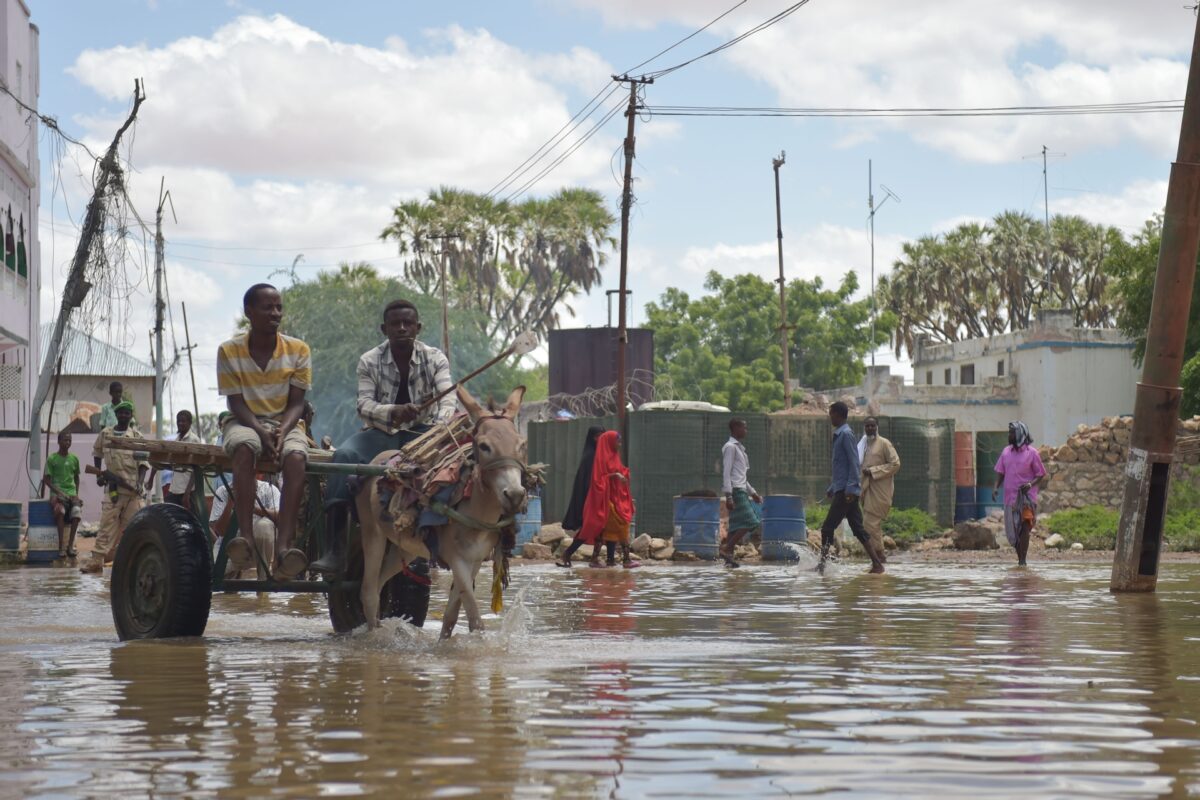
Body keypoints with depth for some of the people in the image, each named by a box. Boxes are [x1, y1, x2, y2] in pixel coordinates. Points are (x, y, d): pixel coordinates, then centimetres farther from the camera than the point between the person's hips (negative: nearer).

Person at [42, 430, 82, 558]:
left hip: (71, 492, 3)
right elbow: (46, 479, 0)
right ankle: (61, 546, -32)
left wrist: (76, 494, 9)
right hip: (57, 492, -3)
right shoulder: (52, 459, 1)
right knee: (60, 510, -35)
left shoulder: (74, 459, 12)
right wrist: (58, 492, -12)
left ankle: (70, 545, -22)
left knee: (77, 510, -29)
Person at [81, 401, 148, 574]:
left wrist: (140, 483, -16)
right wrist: (98, 474, 15)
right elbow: (97, 453, 25)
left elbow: (143, 463, -3)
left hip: (132, 488, -2)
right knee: (107, 523, -3)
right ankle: (97, 560, -5)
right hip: (112, 487, 2)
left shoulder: (137, 436, 1)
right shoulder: (105, 434, 8)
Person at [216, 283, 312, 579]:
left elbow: (296, 402, -1)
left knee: (295, 458, -34)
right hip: (244, 422, -1)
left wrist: (282, 432, -21)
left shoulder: (298, 351, 0)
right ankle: (246, 537, -47)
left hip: (286, 422, 1)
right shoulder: (229, 351, -3)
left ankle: (283, 546, -46)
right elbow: (236, 402, -5)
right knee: (245, 448, -38)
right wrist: (261, 431, -23)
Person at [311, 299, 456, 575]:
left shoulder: (435, 359, 1)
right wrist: (394, 412, -32)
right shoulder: (370, 361, 1)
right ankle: (335, 549, -39)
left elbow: (448, 397, -13)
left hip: (421, 431, 0)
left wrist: (441, 425, -36)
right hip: (380, 432, 0)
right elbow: (364, 405, -10)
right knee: (344, 455, -31)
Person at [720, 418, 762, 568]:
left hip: (741, 490, 10)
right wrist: (728, 496, -21)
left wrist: (752, 492, 26)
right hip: (735, 491, -10)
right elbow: (726, 473, -15)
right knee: (749, 523, -16)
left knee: (737, 526, 5)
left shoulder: (739, 447, 22)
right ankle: (727, 548, -17)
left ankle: (729, 556, 2)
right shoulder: (730, 447, -8)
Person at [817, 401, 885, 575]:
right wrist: (832, 488, 27)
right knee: (858, 529, 7)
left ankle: (822, 564, -5)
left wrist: (850, 488, -21)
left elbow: (854, 463, -17)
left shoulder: (846, 434, -11)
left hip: (846, 491, -10)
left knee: (827, 528, -8)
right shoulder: (839, 435, 18)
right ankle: (877, 564, 5)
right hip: (841, 490, 10)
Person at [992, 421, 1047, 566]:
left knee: (1024, 527, -15)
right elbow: (1000, 472, 13)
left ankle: (1022, 561, -16)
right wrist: (996, 487, -4)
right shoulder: (1006, 452, 11)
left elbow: (1041, 474, 0)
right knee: (1012, 530, 7)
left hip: (1026, 496, -5)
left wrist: (1030, 484, -18)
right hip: (1010, 496, 5)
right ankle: (1020, 559, 19)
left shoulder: (1031, 452, -2)